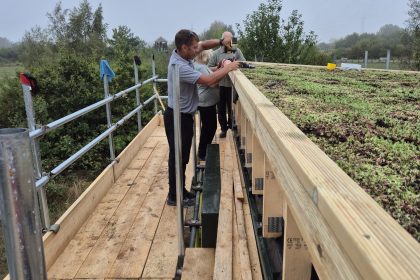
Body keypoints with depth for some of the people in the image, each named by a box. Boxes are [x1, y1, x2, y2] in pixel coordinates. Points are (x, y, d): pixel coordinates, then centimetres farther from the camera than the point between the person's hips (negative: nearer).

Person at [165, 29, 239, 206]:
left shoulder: (183, 54, 0)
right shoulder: (179, 67, -28)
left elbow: (204, 45, 15)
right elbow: (209, 80, -30)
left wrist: (220, 42, -2)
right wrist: (228, 68, -17)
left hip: (185, 116, 10)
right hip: (177, 117, -10)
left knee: (183, 156, 17)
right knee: (177, 157, 2)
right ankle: (174, 196, 17)